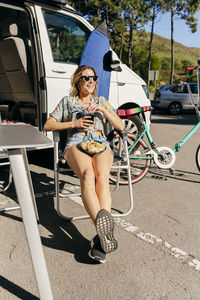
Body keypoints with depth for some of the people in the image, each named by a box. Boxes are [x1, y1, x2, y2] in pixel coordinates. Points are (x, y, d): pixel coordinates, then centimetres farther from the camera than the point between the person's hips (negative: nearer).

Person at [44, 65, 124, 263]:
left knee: (102, 178, -35)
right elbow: (47, 125, 16)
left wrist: (103, 109, 2)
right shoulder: (68, 101, 24)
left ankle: (101, 236, -43)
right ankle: (105, 230, -50)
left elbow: (120, 126, 17)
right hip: (76, 143, -1)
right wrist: (74, 123, 3)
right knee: (88, 176, -38)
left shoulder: (101, 101, 27)